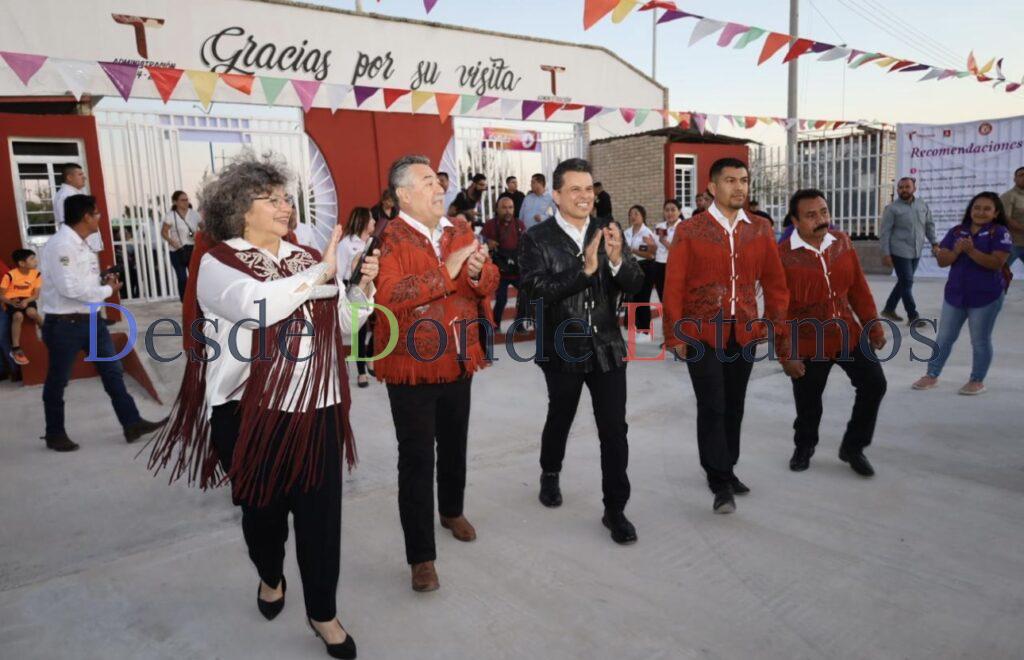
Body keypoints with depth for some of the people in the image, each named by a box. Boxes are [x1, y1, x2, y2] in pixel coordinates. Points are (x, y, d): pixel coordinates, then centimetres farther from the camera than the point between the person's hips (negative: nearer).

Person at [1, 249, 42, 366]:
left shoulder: (36, 273, -6)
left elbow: (36, 295, -2)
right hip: (11, 301, -2)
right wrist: (11, 302, -30)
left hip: (27, 300, 2)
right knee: (18, 316, -34)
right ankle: (16, 349, -27)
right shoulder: (10, 275, -17)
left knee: (31, 312, -33)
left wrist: (27, 301, -23)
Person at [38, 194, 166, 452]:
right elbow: (69, 288, -26)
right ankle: (55, 434, 24)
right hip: (64, 324, -9)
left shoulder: (81, 244, 10)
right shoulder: (60, 245, -20)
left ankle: (132, 424, 15)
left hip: (91, 319, 9)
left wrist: (102, 281, 0)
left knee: (112, 371, 9)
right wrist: (107, 290, -15)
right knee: (57, 382, 8)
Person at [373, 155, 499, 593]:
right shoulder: (388, 239, -13)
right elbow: (388, 295, -27)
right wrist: (448, 271, -25)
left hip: (459, 362, 6)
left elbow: (490, 282, 7)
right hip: (412, 367, -6)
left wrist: (479, 271, -16)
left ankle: (452, 511, 48)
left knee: (454, 446, 23)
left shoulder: (461, 231, 7)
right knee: (417, 460, 1)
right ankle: (421, 556, 14)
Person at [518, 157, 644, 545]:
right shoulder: (537, 239, -9)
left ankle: (615, 509, 17)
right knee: (560, 419, 20)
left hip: (607, 347, 2)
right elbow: (536, 291, -22)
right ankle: (550, 474, 48)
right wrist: (585, 269, -31)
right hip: (563, 350, -1)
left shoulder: (607, 232, -1)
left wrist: (617, 259, -25)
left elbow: (635, 286, -5)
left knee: (614, 430, 2)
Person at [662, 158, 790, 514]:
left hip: (744, 333, 4)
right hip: (701, 333, -4)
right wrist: (675, 336, -8)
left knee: (734, 405, 13)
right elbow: (673, 287, -6)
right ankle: (720, 483, 5)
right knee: (712, 406, -5)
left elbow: (774, 280, 11)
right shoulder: (689, 231, -5)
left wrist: (777, 323, 4)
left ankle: (726, 470, 30)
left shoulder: (760, 230, 6)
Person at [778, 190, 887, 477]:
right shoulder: (783, 255, -17)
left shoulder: (842, 242, -1)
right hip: (807, 343, -4)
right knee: (808, 402, 8)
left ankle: (853, 447, 24)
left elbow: (858, 288, 9)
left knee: (874, 384, 3)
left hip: (848, 333, 5)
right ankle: (804, 447, 39)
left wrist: (873, 325, 8)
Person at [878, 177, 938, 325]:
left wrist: (934, 243, 7)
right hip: (900, 252, -6)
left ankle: (889, 309, 26)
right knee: (907, 283, -5)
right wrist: (886, 254, -15)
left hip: (916, 252, 6)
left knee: (904, 282, 12)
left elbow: (929, 225, 17)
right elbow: (884, 232, -9)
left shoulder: (923, 205, 8)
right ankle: (913, 317, 2)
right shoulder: (892, 208, -7)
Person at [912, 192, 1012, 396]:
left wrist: (971, 250, -26)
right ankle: (932, 375, 21)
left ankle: (977, 380, 19)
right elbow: (942, 261, 0)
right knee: (944, 337, 10)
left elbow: (996, 263, -18)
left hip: (986, 297, -4)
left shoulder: (999, 233, -6)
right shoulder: (956, 231, 5)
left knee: (980, 341, 6)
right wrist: (956, 251, -19)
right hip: (955, 294, 4)